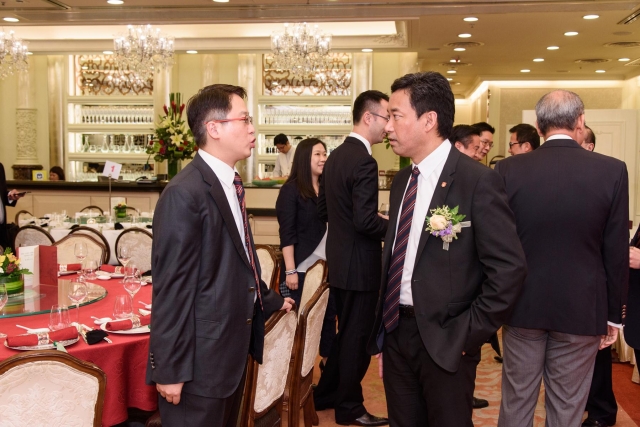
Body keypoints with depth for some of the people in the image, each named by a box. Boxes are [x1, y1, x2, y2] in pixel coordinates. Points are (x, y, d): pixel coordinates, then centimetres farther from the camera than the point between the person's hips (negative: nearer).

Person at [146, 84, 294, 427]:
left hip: (232, 346, 9)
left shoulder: (227, 184, 9)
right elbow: (172, 287, -22)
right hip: (201, 358, -9)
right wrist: (169, 369, -20)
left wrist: (270, 300, 27)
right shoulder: (185, 194, -21)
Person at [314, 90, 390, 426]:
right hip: (359, 263, -9)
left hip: (339, 259, 9)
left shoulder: (335, 156, 8)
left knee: (345, 332, 22)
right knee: (357, 336, 5)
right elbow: (366, 222, -26)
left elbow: (322, 209, 14)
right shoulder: (364, 162, -21)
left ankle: (326, 394, 34)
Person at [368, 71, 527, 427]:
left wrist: (469, 334, -15)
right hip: (395, 332, 6)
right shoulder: (402, 181, 9)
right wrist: (383, 330, 10)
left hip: (444, 340, -6)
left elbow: (509, 268, -16)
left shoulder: (479, 180, -14)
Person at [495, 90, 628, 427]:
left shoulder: (509, 170, -7)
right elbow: (616, 253, -4)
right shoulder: (612, 171, -8)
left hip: (522, 305, 1)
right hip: (582, 309, 0)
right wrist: (613, 313, 7)